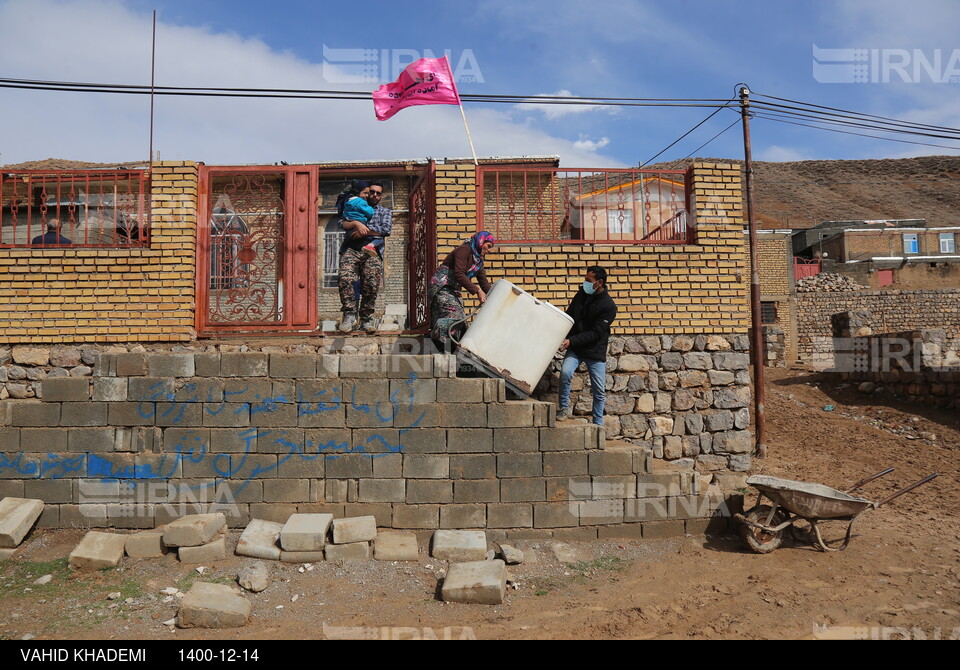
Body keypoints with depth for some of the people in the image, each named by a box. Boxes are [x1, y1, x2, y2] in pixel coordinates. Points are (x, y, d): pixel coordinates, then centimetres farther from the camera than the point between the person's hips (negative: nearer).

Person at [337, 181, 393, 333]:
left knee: (371, 285, -15)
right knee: (345, 279, -24)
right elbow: (343, 223, 10)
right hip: (350, 249, 0)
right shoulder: (356, 206, 27)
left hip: (372, 251, 0)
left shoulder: (385, 212, 26)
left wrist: (365, 230, -3)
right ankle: (350, 313, -18)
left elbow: (387, 229, 5)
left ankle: (366, 318, -4)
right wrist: (357, 223, -10)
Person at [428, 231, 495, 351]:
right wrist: (477, 290, -27)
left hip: (454, 290, 9)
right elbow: (459, 274, -24)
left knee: (461, 319, -1)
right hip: (442, 287, -9)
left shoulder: (478, 259, 17)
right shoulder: (464, 250, -12)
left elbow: (484, 282, 17)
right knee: (454, 314, -25)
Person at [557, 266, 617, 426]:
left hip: (595, 352, -2)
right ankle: (564, 408, -7)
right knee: (565, 372, -25)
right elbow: (569, 317, 12)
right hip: (575, 349, 2)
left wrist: (571, 341, -25)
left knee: (599, 391, 5)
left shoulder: (609, 306, -12)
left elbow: (595, 333, -18)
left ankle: (598, 424, 22)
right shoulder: (581, 294, 3)